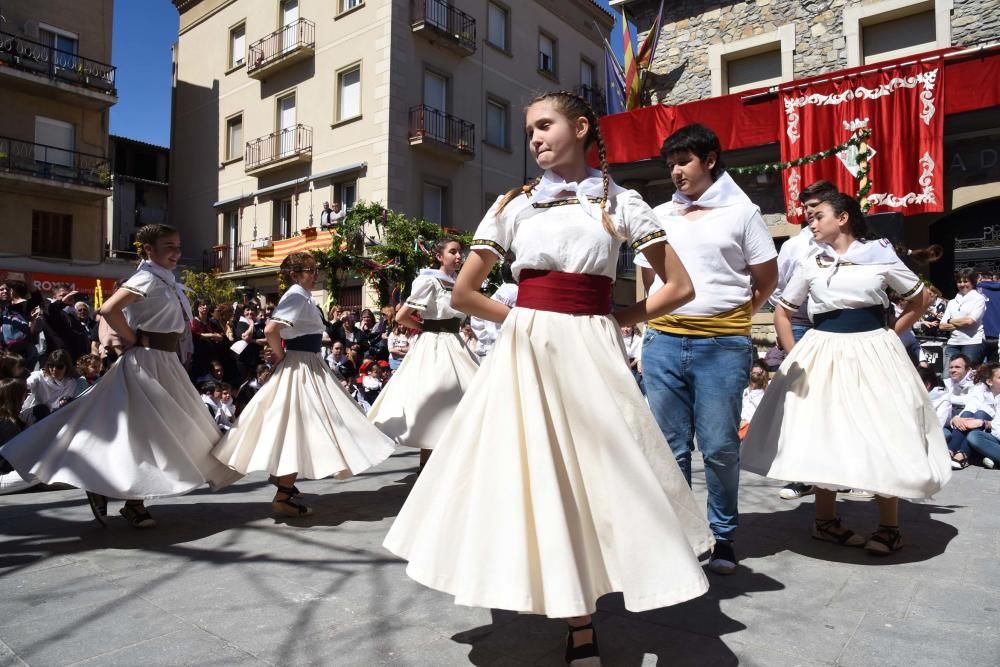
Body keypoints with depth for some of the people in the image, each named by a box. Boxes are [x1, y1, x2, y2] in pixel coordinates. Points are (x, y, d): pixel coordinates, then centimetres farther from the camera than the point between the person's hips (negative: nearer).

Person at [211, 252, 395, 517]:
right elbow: (270, 329, -29)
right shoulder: (297, 296, -17)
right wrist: (281, 355, -15)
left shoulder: (303, 296, 13)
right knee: (300, 426, -8)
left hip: (309, 365, 10)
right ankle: (283, 497, -3)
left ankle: (280, 476, 37)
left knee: (298, 426, 20)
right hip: (300, 367, -10)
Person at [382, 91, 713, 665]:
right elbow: (464, 293, 10)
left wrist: (616, 319, 1)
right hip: (526, 357, 1)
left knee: (596, 477, 1)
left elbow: (680, 287, 5)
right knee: (538, 480, 1)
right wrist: (525, 321, 8)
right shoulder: (514, 205, 7)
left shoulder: (621, 203, 5)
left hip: (592, 354, 0)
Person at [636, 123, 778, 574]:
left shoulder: (741, 212, 4)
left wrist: (734, 315, 12)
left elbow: (767, 279, 8)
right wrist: (661, 319, 13)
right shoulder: (659, 216, 14)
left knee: (720, 447, 1)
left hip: (722, 345, -3)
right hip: (662, 342, 3)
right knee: (670, 446, 8)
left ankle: (724, 536, 19)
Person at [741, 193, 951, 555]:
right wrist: (793, 355, 1)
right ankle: (826, 520, 20)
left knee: (883, 436, 2)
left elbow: (921, 299, 9)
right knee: (823, 437, 5)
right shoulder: (810, 265, 5)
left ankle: (889, 526, 17)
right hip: (823, 356, 2)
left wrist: (889, 336, 2)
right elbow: (782, 313, 10)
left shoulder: (881, 256, 1)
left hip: (873, 354, -1)